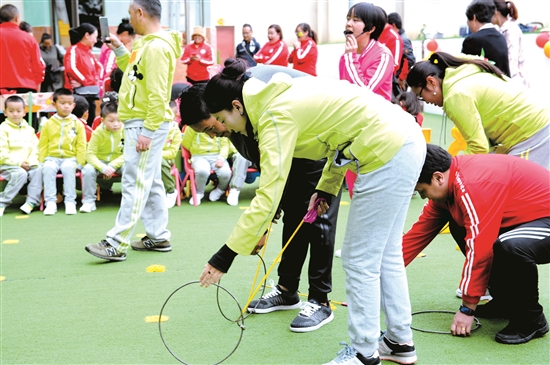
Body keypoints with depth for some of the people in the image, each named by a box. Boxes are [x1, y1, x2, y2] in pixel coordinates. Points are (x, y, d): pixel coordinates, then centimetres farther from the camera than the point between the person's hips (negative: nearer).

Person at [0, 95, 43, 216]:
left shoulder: (29, 129, 13)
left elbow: (35, 148, 10)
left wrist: (31, 161, -9)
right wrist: (18, 163, -17)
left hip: (27, 165, 5)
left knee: (38, 169, -21)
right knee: (21, 174, -31)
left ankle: (31, 201, -19)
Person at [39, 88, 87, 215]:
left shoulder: (77, 124, 5)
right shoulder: (48, 124, 7)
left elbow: (81, 146, 4)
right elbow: (42, 145, 8)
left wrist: (79, 163, -5)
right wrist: (41, 162, -1)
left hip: (70, 157, -1)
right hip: (52, 157, 1)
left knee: (68, 168, -34)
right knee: (48, 168, -31)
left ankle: (70, 202, -27)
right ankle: (50, 202, -26)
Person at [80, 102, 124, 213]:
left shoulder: (124, 130, -17)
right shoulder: (98, 132, -18)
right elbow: (90, 154, -18)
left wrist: (113, 166, -28)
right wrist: (103, 168, -33)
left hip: (118, 161, 0)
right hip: (100, 161, 0)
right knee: (88, 170, -29)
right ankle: (89, 201, -13)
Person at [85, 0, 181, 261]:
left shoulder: (157, 47, -17)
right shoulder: (147, 44, 16)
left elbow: (158, 95, -22)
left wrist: (148, 131, -23)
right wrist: (119, 51, 20)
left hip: (146, 124, -11)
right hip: (141, 123, 11)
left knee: (135, 184, -9)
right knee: (150, 183, 13)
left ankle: (117, 244, -9)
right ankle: (158, 237, 21)